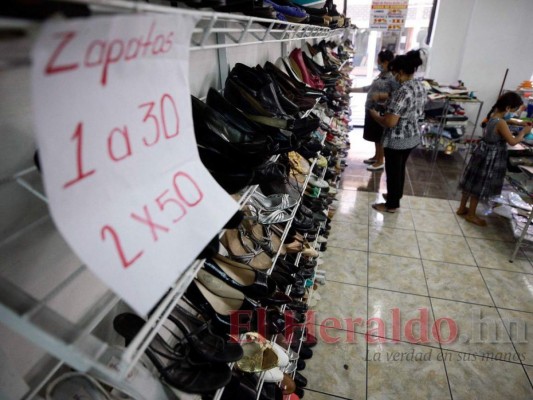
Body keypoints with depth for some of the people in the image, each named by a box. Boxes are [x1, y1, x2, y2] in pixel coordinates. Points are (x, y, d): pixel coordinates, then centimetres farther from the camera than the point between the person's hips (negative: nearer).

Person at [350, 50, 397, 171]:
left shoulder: (392, 77, -17)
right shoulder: (381, 75, 11)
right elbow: (370, 88, 18)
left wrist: (380, 95, -27)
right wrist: (352, 90, 18)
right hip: (372, 109, 9)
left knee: (379, 137, 2)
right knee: (375, 136, 19)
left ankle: (380, 161, 15)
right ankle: (376, 156, 34)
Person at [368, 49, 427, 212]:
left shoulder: (402, 92, -27)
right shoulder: (421, 86, 3)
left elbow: (390, 122, -29)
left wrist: (375, 115, -10)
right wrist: (389, 100, 18)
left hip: (397, 140, -9)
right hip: (413, 136, 9)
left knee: (393, 170, 8)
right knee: (400, 167, 24)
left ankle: (392, 204, 23)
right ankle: (396, 195, 42)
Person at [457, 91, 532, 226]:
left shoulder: (493, 115, 2)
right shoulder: (501, 123, -25)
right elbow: (513, 141, -20)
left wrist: (521, 123, 12)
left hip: (483, 152, 9)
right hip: (491, 157, -9)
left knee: (472, 182, 17)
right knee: (480, 186, 4)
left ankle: (462, 208, 30)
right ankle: (471, 215, 18)